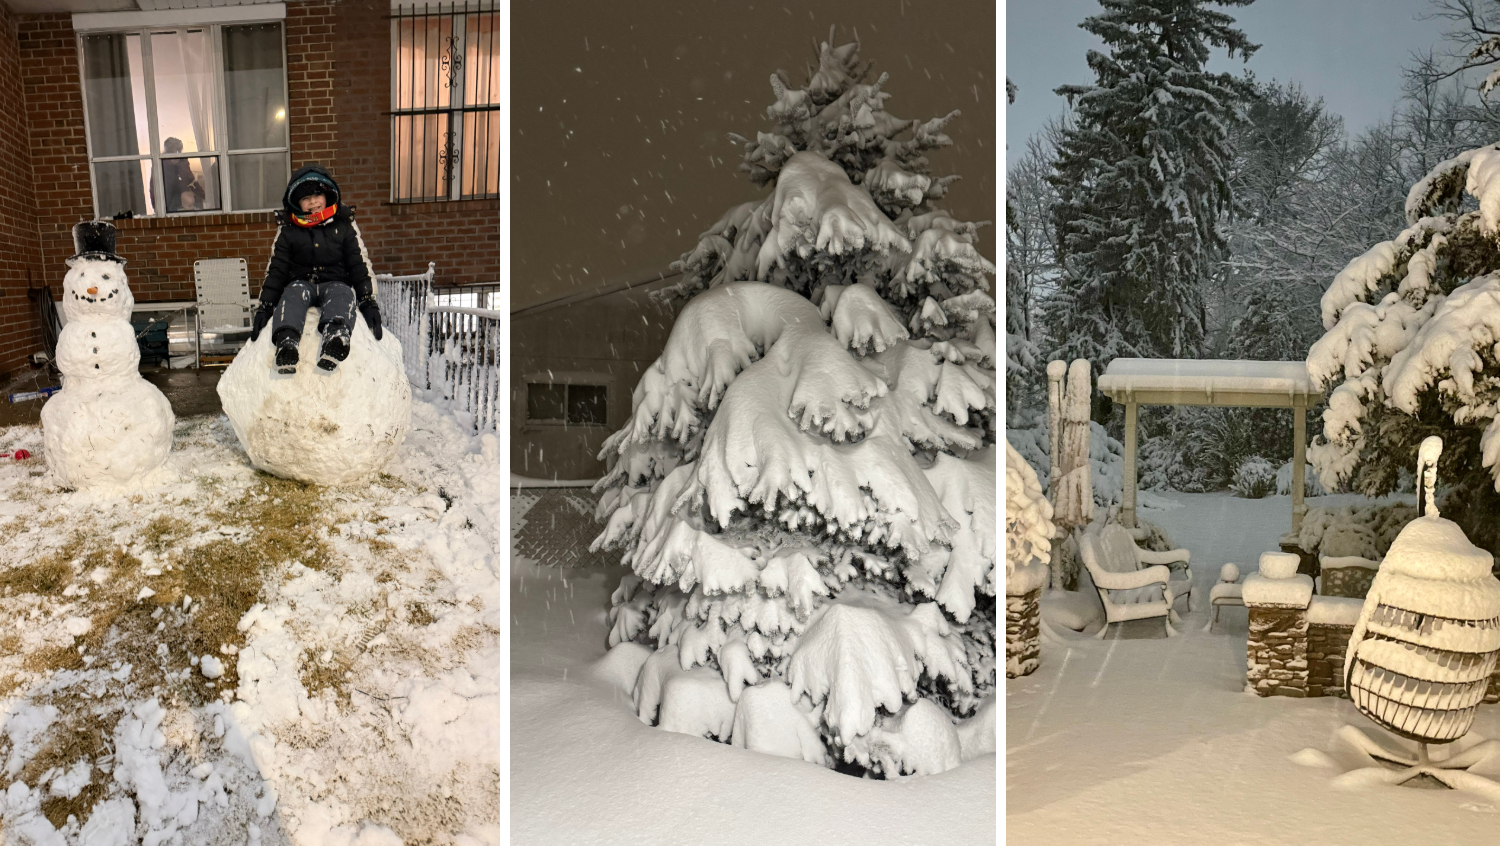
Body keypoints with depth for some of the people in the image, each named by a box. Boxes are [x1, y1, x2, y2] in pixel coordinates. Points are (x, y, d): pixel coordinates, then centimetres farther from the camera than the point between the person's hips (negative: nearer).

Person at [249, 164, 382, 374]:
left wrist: (368, 302, -3)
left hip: (336, 283, -1)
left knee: (342, 295, -37)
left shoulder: (344, 227, 11)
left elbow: (360, 266, 9)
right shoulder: (288, 231, 12)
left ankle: (335, 337, -73)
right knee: (294, 295, -35)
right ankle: (286, 343, -66)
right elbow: (275, 270, 11)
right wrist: (265, 306, 2)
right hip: (301, 282, 1)